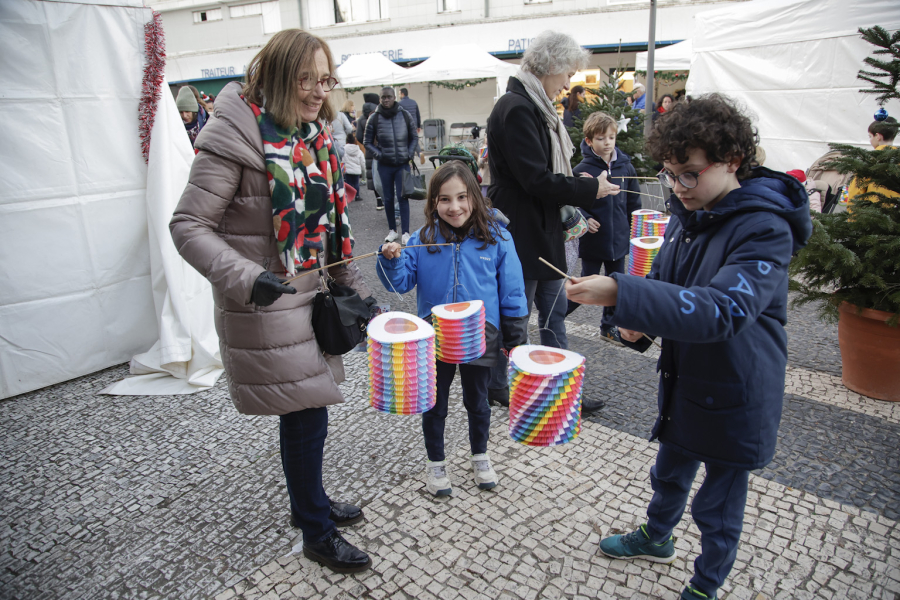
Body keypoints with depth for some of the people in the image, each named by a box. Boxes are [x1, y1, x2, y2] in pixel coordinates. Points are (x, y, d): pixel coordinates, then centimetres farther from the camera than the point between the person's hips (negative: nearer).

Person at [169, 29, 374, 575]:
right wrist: (246, 278, -29)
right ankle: (317, 534, 23)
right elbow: (189, 225, -15)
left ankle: (309, 501, 41)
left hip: (313, 295, 7)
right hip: (268, 305, -7)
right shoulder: (237, 134, -15)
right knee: (307, 415, 1)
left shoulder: (315, 134, 9)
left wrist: (356, 288, 14)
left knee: (306, 411, 18)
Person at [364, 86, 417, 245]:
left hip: (403, 164, -1)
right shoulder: (374, 118, -2)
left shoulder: (405, 116, 0)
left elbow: (414, 138, 11)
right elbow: (367, 142, 5)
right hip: (384, 165, 1)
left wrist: (409, 154, -1)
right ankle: (392, 230, 20)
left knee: (402, 197, -6)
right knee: (388, 198, 8)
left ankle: (406, 233, -2)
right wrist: (378, 154, -7)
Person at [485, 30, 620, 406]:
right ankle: (496, 388, 24)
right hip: (521, 233, -10)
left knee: (553, 311, 15)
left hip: (543, 230, 10)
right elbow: (537, 179, -23)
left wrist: (578, 184, 6)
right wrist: (590, 189, -14)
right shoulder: (516, 108, -18)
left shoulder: (534, 106, 14)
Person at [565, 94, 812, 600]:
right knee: (670, 472, 28)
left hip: (735, 393, -7)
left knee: (719, 503, 14)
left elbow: (723, 308, -38)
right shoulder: (688, 214, -1)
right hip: (684, 379, 7)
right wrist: (637, 322, -9)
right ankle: (656, 538, 56)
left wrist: (620, 293, -47)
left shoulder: (765, 230, -25)